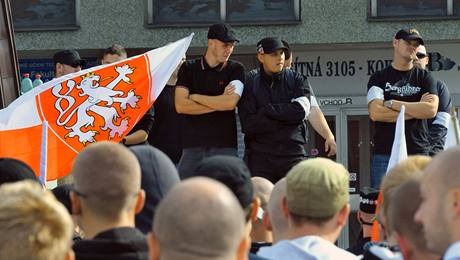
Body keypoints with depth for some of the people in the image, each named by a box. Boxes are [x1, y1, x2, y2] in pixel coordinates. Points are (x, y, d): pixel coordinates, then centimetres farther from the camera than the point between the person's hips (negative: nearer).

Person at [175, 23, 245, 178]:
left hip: (224, 145, -1)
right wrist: (219, 103, -5)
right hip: (192, 145, 1)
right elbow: (180, 106, -4)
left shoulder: (235, 69, 7)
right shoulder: (189, 68, 9)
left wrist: (195, 97, -1)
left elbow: (231, 102, -10)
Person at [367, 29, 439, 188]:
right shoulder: (378, 78, 8)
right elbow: (375, 113, -8)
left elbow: (431, 110, -7)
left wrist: (393, 104, -6)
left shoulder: (424, 78, 11)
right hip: (385, 155, -1)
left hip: (418, 153, 1)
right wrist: (416, 110, -5)